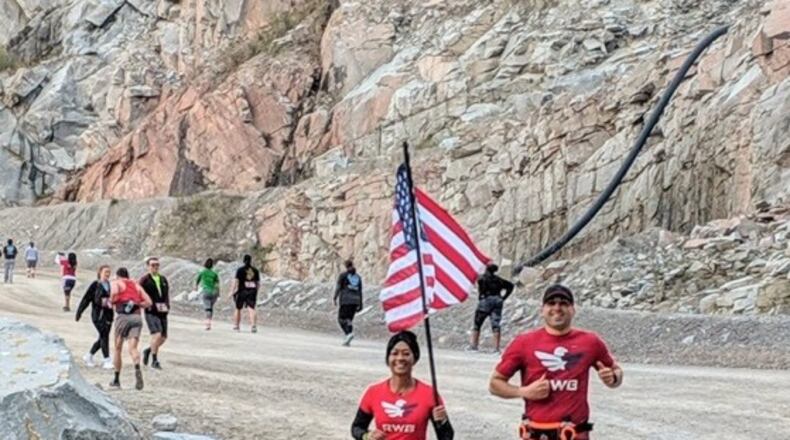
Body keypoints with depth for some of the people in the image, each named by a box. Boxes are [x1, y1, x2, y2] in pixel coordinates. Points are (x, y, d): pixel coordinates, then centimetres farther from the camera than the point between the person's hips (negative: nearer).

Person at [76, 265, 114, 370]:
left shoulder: (110, 285, 8)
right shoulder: (95, 285, -5)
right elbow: (86, 298, -3)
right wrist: (79, 312, -3)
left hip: (108, 314, 6)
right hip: (98, 315, -6)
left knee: (103, 337, 10)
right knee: (104, 335, -11)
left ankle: (89, 356, 29)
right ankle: (107, 360, -6)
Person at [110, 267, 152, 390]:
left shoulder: (115, 283, 11)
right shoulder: (136, 285, 24)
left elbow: (114, 292, -13)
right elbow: (148, 302, 13)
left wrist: (111, 302, 6)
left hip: (123, 316, -3)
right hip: (137, 316, 3)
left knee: (117, 348, 13)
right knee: (133, 347, -8)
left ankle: (116, 380, 19)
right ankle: (137, 369, -39)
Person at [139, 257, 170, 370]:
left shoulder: (163, 279, 15)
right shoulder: (144, 280, -3)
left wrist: (167, 305, 2)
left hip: (162, 312, 6)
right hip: (151, 312, -6)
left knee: (163, 337, 6)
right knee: (157, 334, -17)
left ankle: (148, 350, 32)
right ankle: (154, 361, -4)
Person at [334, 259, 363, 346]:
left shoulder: (343, 275, 1)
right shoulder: (358, 277, 13)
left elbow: (338, 287, -5)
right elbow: (360, 291, 12)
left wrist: (334, 298, 1)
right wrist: (360, 304, 14)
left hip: (346, 300, -5)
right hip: (355, 300, 5)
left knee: (341, 319, 0)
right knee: (349, 319, 11)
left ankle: (349, 333, -24)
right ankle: (347, 341, 4)